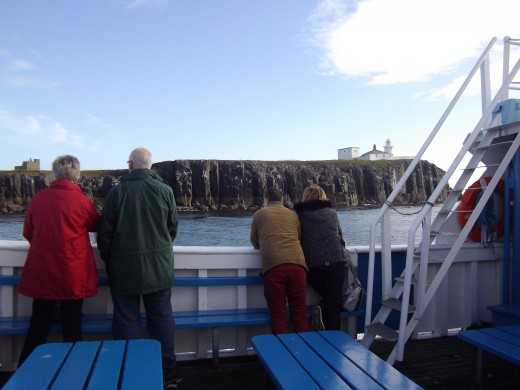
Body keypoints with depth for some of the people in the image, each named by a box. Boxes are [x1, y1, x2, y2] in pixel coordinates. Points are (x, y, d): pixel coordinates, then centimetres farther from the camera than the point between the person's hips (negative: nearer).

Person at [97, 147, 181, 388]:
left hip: (124, 268, -1)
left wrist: (108, 260, 13)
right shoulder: (165, 190, -3)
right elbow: (173, 227, 5)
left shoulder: (117, 192, -8)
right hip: (159, 267, 2)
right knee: (162, 318, 11)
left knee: (127, 320, 8)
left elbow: (105, 232, -3)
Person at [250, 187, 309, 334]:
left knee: (278, 316, 3)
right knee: (300, 315, 8)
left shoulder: (259, 214, 16)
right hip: (297, 264, 2)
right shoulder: (292, 214, 22)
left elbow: (255, 243, 25)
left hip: (272, 266, -2)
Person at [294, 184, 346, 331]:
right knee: (334, 302, 5)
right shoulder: (332, 213, 12)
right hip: (336, 263, 0)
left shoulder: (299, 214, 6)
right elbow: (340, 238, 18)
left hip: (313, 265, 0)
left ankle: (320, 309, -6)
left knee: (328, 296, 22)